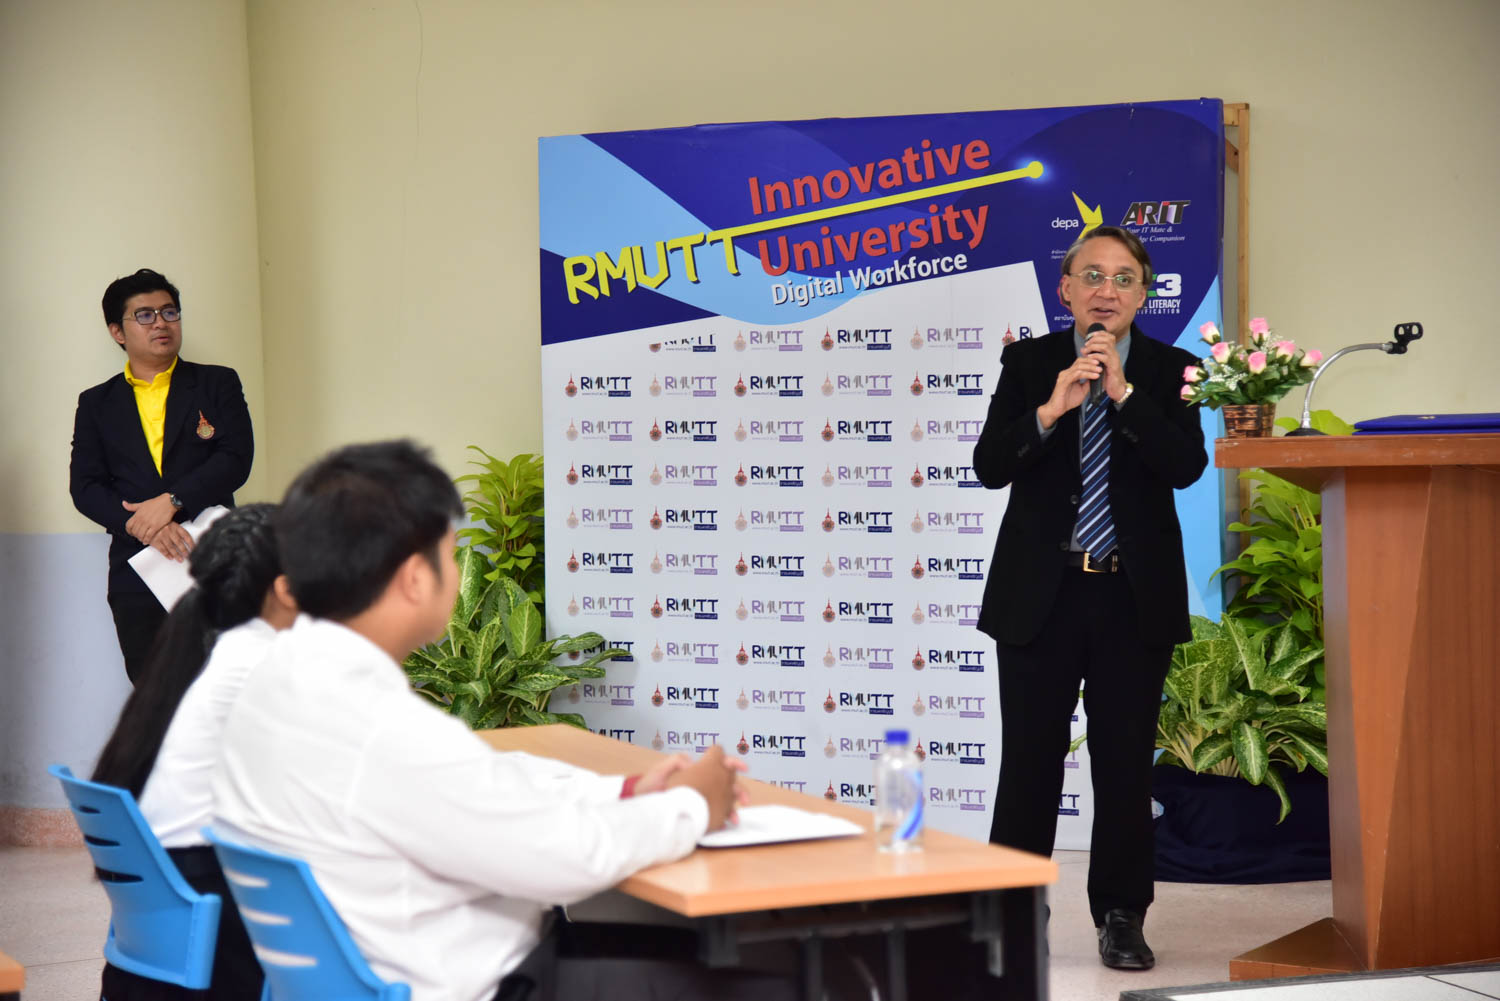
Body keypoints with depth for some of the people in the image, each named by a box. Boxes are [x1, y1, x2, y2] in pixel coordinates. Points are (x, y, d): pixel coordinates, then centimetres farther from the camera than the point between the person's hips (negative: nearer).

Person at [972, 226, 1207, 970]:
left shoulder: (1169, 371, 2)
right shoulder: (1028, 363, 2)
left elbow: (1186, 465, -12)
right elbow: (989, 466, -9)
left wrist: (1122, 392, -20)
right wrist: (1052, 410, -24)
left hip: (1135, 598, 0)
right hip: (1039, 593, 0)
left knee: (1127, 765, 6)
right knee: (1029, 764, 4)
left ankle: (1121, 919, 17)